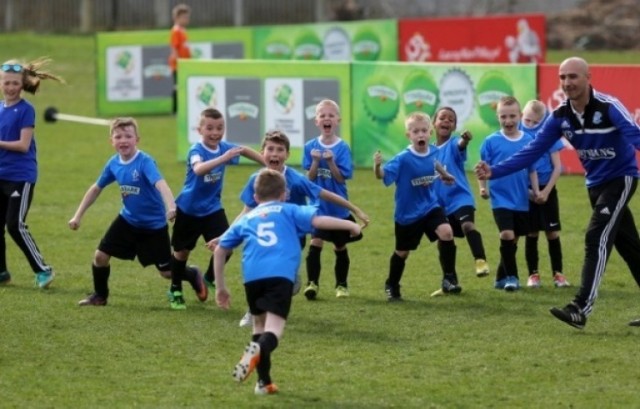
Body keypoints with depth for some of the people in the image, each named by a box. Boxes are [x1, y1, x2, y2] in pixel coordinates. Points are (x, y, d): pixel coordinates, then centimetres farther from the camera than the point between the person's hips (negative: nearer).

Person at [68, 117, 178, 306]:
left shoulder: (145, 162, -25)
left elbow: (160, 184, -41)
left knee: (167, 272, 2)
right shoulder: (113, 164, -6)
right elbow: (96, 188, 8)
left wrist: (171, 207, -60)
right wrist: (78, 216, 10)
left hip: (154, 225, -5)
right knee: (100, 255, -1)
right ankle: (100, 296, 24)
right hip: (128, 220, 5)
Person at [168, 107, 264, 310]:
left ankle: (208, 279, 16)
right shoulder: (196, 150, -25)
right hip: (189, 209, -4)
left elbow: (244, 150, 14)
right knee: (182, 251, 10)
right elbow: (198, 169, -48)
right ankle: (175, 291, 32)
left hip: (212, 208, 4)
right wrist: (223, 158, -58)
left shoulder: (224, 147, -8)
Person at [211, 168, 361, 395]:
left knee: (260, 323, 24)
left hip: (252, 276, 3)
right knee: (273, 328, -10)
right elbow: (317, 220, 6)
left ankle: (264, 382, 20)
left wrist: (220, 287, 34)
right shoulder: (289, 211, 24)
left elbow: (219, 250, 29)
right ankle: (258, 349, -45)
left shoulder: (246, 219, 31)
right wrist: (349, 225, 12)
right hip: (280, 274, -3)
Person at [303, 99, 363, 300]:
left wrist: (330, 161, -24)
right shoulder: (311, 147, -3)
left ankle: (341, 285, 26)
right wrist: (315, 161, -22)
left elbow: (342, 178, -11)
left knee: (340, 247, 11)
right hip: (318, 206, 0)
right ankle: (312, 283, -11)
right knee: (315, 243, -14)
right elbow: (309, 178, -6)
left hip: (339, 207, 0)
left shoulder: (342, 148, -7)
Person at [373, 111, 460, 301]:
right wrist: (377, 166, -52)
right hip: (408, 213, -3)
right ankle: (391, 286, 36)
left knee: (446, 232, -23)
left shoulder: (432, 151, -7)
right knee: (403, 251, 12)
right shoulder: (403, 159, -22)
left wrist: (444, 174, 35)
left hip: (430, 206, 3)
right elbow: (383, 175, -31)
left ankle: (449, 279, -13)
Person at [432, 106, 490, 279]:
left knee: (467, 225, -33)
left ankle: (481, 261, -34)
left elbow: (460, 144, -33)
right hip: (440, 204, 6)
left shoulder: (454, 144, -7)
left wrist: (465, 140, -56)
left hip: (460, 197, -6)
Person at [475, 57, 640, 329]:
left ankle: (581, 309, -26)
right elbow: (533, 151, -3)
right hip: (595, 184, 6)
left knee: (597, 238, -21)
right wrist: (495, 171, -12)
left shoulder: (609, 107, -23)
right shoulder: (560, 116, -5)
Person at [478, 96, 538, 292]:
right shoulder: (491, 141, -6)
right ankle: (511, 276, -4)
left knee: (513, 240, 11)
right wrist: (483, 187, -13)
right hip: (501, 199, -3)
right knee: (507, 235, -17)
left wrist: (536, 192, -1)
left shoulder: (528, 141, -1)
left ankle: (502, 277, 26)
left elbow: (532, 170, 6)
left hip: (521, 201, 3)